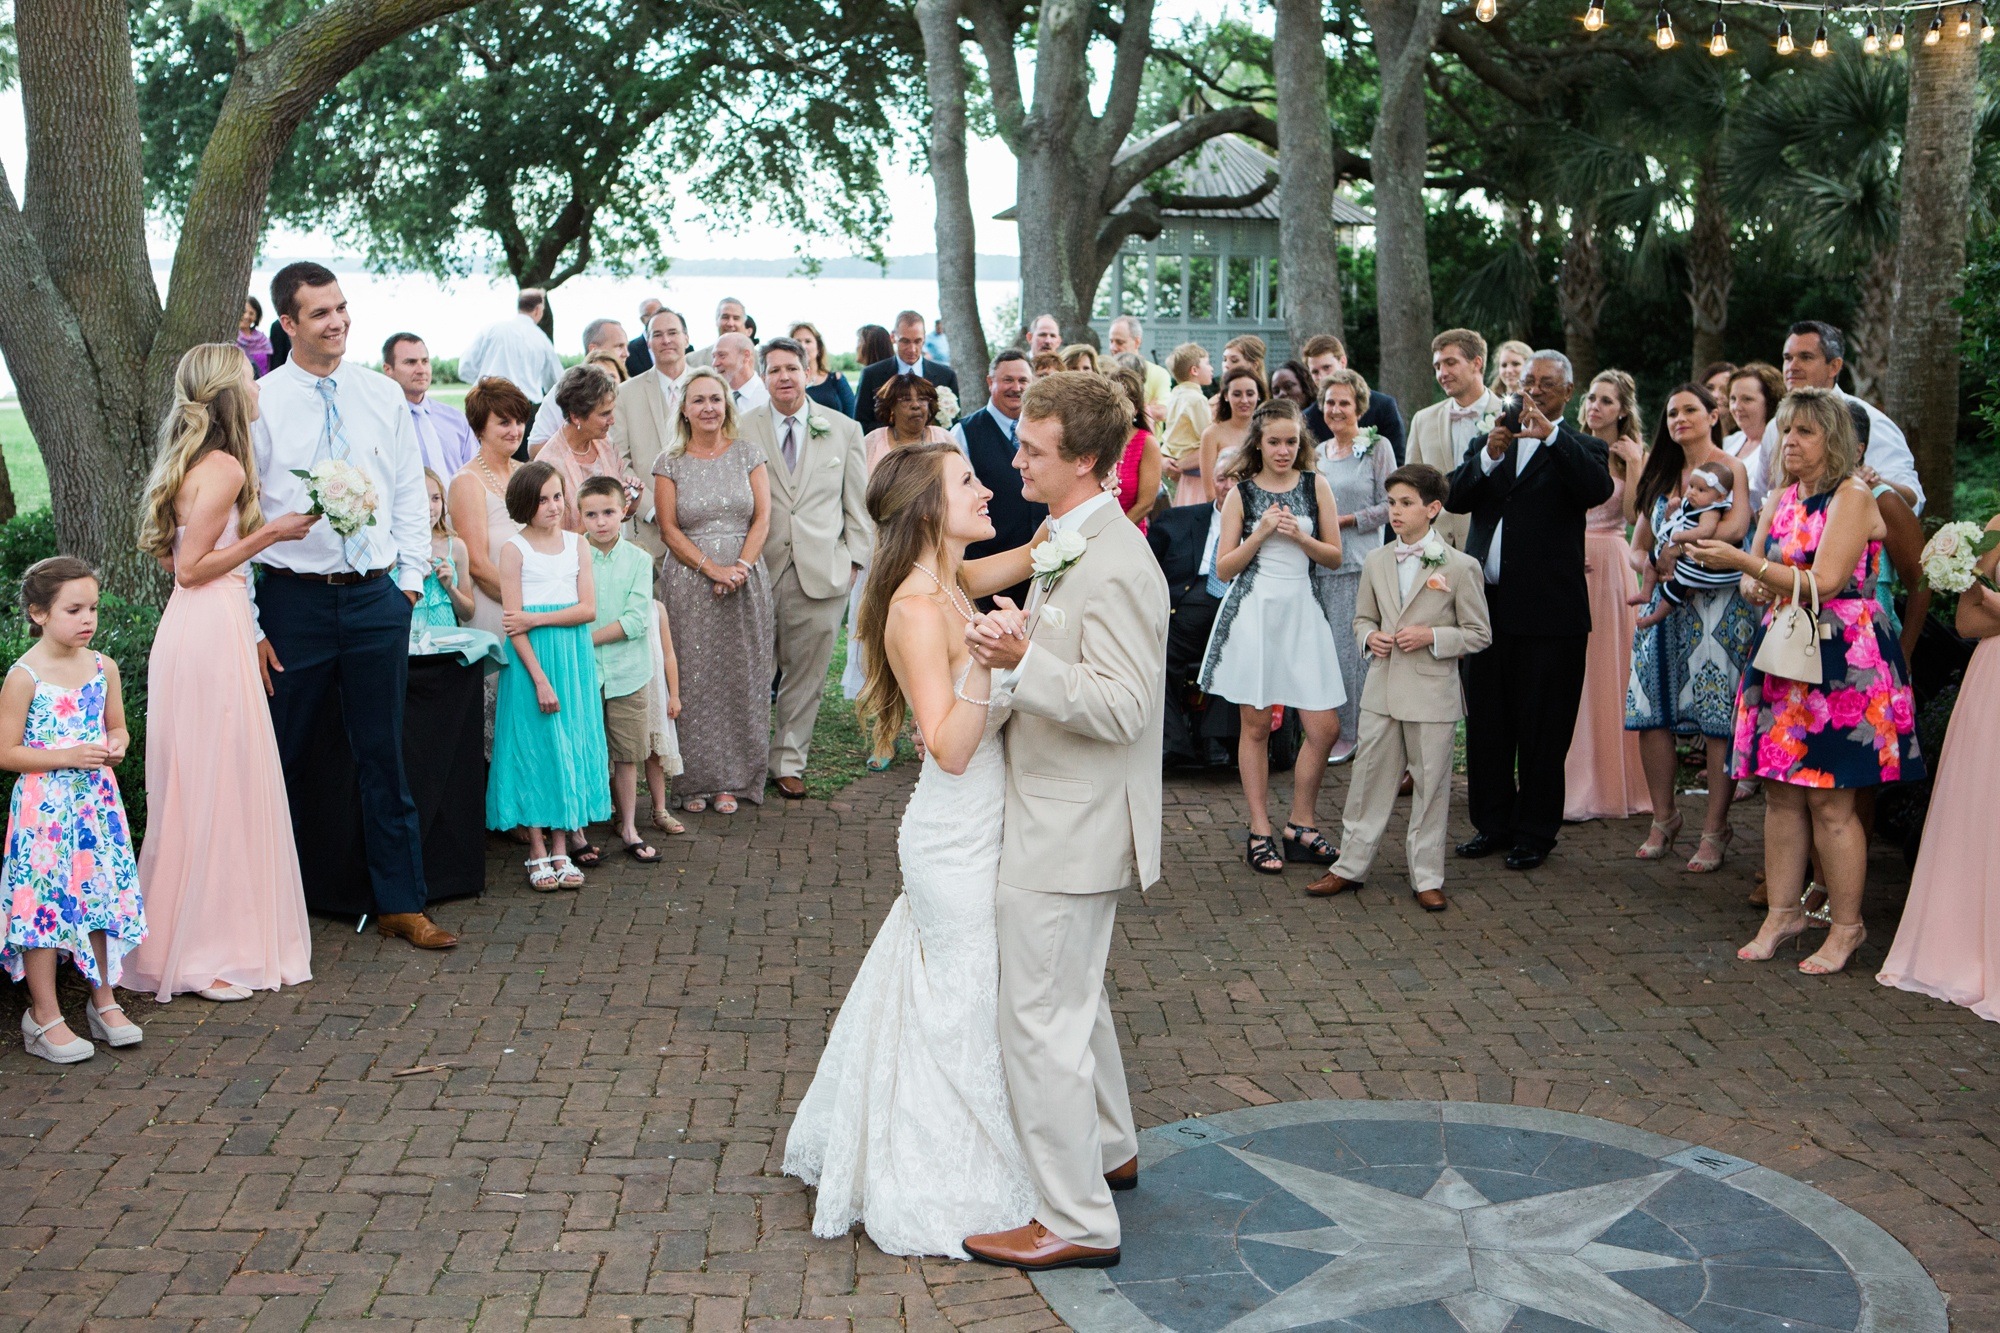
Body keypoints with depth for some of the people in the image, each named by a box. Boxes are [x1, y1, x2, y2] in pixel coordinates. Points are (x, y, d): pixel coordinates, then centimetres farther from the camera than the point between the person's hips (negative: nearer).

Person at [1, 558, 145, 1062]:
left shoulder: (103, 667, 5)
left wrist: (116, 744, -4)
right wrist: (68, 757, -19)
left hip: (96, 803, 5)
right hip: (44, 807, -5)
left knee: (104, 898, 10)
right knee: (44, 902, 0)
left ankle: (104, 1001, 25)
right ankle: (44, 1016, 12)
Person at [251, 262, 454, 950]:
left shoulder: (384, 396, 6)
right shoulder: (259, 404, -3)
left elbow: (411, 492, 13)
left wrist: (412, 576, 4)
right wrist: (248, 626, -6)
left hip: (376, 596, 2)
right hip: (293, 598, -2)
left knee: (383, 756, 8)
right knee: (284, 758, 6)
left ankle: (401, 905, 15)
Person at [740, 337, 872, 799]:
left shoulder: (844, 430, 7)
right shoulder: (743, 430, 4)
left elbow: (858, 502, 10)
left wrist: (854, 560, 4)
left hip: (822, 571, 1)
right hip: (759, 567, -1)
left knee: (806, 673, 5)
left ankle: (788, 763, 18)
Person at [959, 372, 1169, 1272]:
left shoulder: (1115, 565, -23)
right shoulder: (1070, 541, 10)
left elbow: (1122, 704, -28)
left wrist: (1021, 660, -33)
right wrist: (1014, 649, 6)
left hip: (1069, 831, -11)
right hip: (1059, 816, 11)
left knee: (1042, 1018, -4)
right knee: (1075, 996, 25)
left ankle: (1076, 1221, 7)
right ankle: (1108, 1150, 43)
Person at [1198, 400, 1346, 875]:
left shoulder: (1315, 485, 6)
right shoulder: (1242, 492, 2)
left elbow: (1335, 556, 7)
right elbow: (1224, 567, 1)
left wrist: (1300, 536, -10)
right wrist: (1261, 533, -12)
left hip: (1301, 609, 2)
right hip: (1254, 610, -2)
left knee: (1325, 727, -3)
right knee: (1256, 725, 4)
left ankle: (1301, 826, 14)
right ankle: (1260, 832, 13)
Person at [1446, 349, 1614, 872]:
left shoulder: (1576, 450, 2)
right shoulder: (1487, 442, 13)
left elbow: (1599, 489, -20)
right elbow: (1455, 498, -2)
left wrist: (1550, 435, -25)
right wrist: (1489, 456, -18)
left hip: (1548, 611, -4)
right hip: (1488, 606, 4)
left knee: (1542, 729, 3)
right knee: (1486, 724, 11)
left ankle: (1535, 832, 15)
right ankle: (1493, 823, 24)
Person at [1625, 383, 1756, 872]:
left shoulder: (1730, 469, -1)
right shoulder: (1662, 475, 17)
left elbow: (1735, 528, -17)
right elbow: (1640, 543, 16)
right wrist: (1652, 568, -5)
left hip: (1717, 606, -6)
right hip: (1667, 604, 6)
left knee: (1719, 718, -6)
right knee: (1651, 711, 2)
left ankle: (1715, 830, 0)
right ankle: (1663, 817, 16)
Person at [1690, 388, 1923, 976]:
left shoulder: (1852, 497, -9)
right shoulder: (1782, 500, 14)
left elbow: (1825, 583, -18)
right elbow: (1754, 575, 15)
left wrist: (1743, 561, -20)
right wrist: (1755, 587, -9)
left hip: (1841, 661, -7)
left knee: (1829, 800, -4)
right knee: (1780, 793, 8)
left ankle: (1846, 928, 7)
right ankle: (1783, 913, 17)